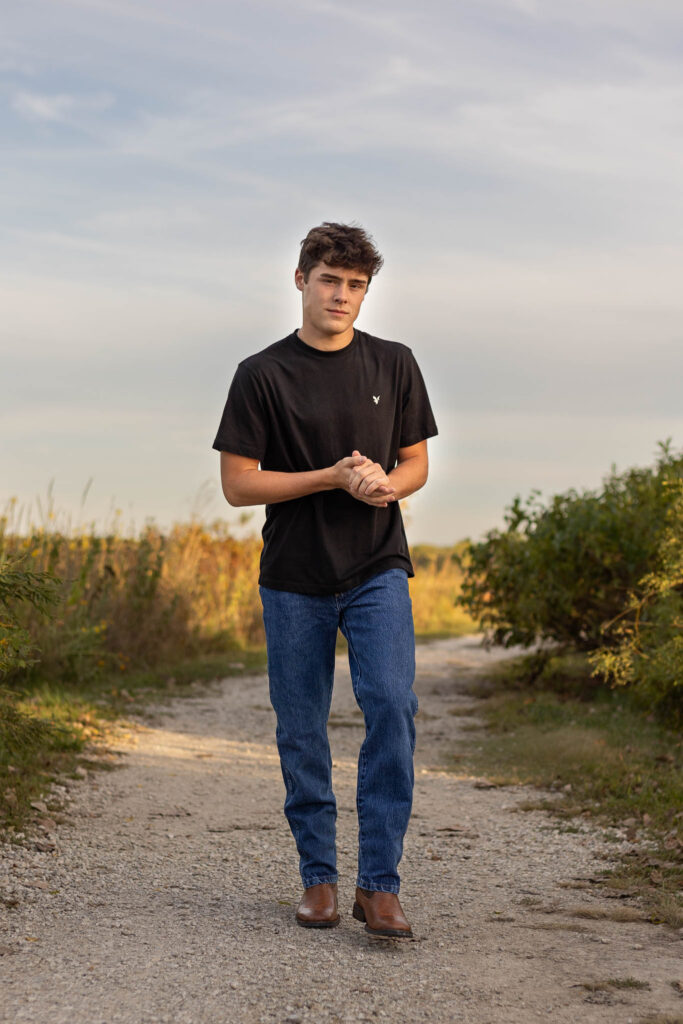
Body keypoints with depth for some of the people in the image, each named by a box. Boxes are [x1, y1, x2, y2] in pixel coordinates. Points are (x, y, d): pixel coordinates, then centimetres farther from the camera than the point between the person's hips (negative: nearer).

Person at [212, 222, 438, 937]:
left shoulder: (394, 365, 7)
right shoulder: (262, 375, -1)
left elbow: (416, 463, 13)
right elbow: (237, 484, -4)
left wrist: (388, 483, -11)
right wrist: (334, 477, -14)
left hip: (377, 570, 1)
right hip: (295, 580, 0)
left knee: (392, 705, -16)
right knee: (301, 732, 5)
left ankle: (379, 884, -9)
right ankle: (319, 878, 21)